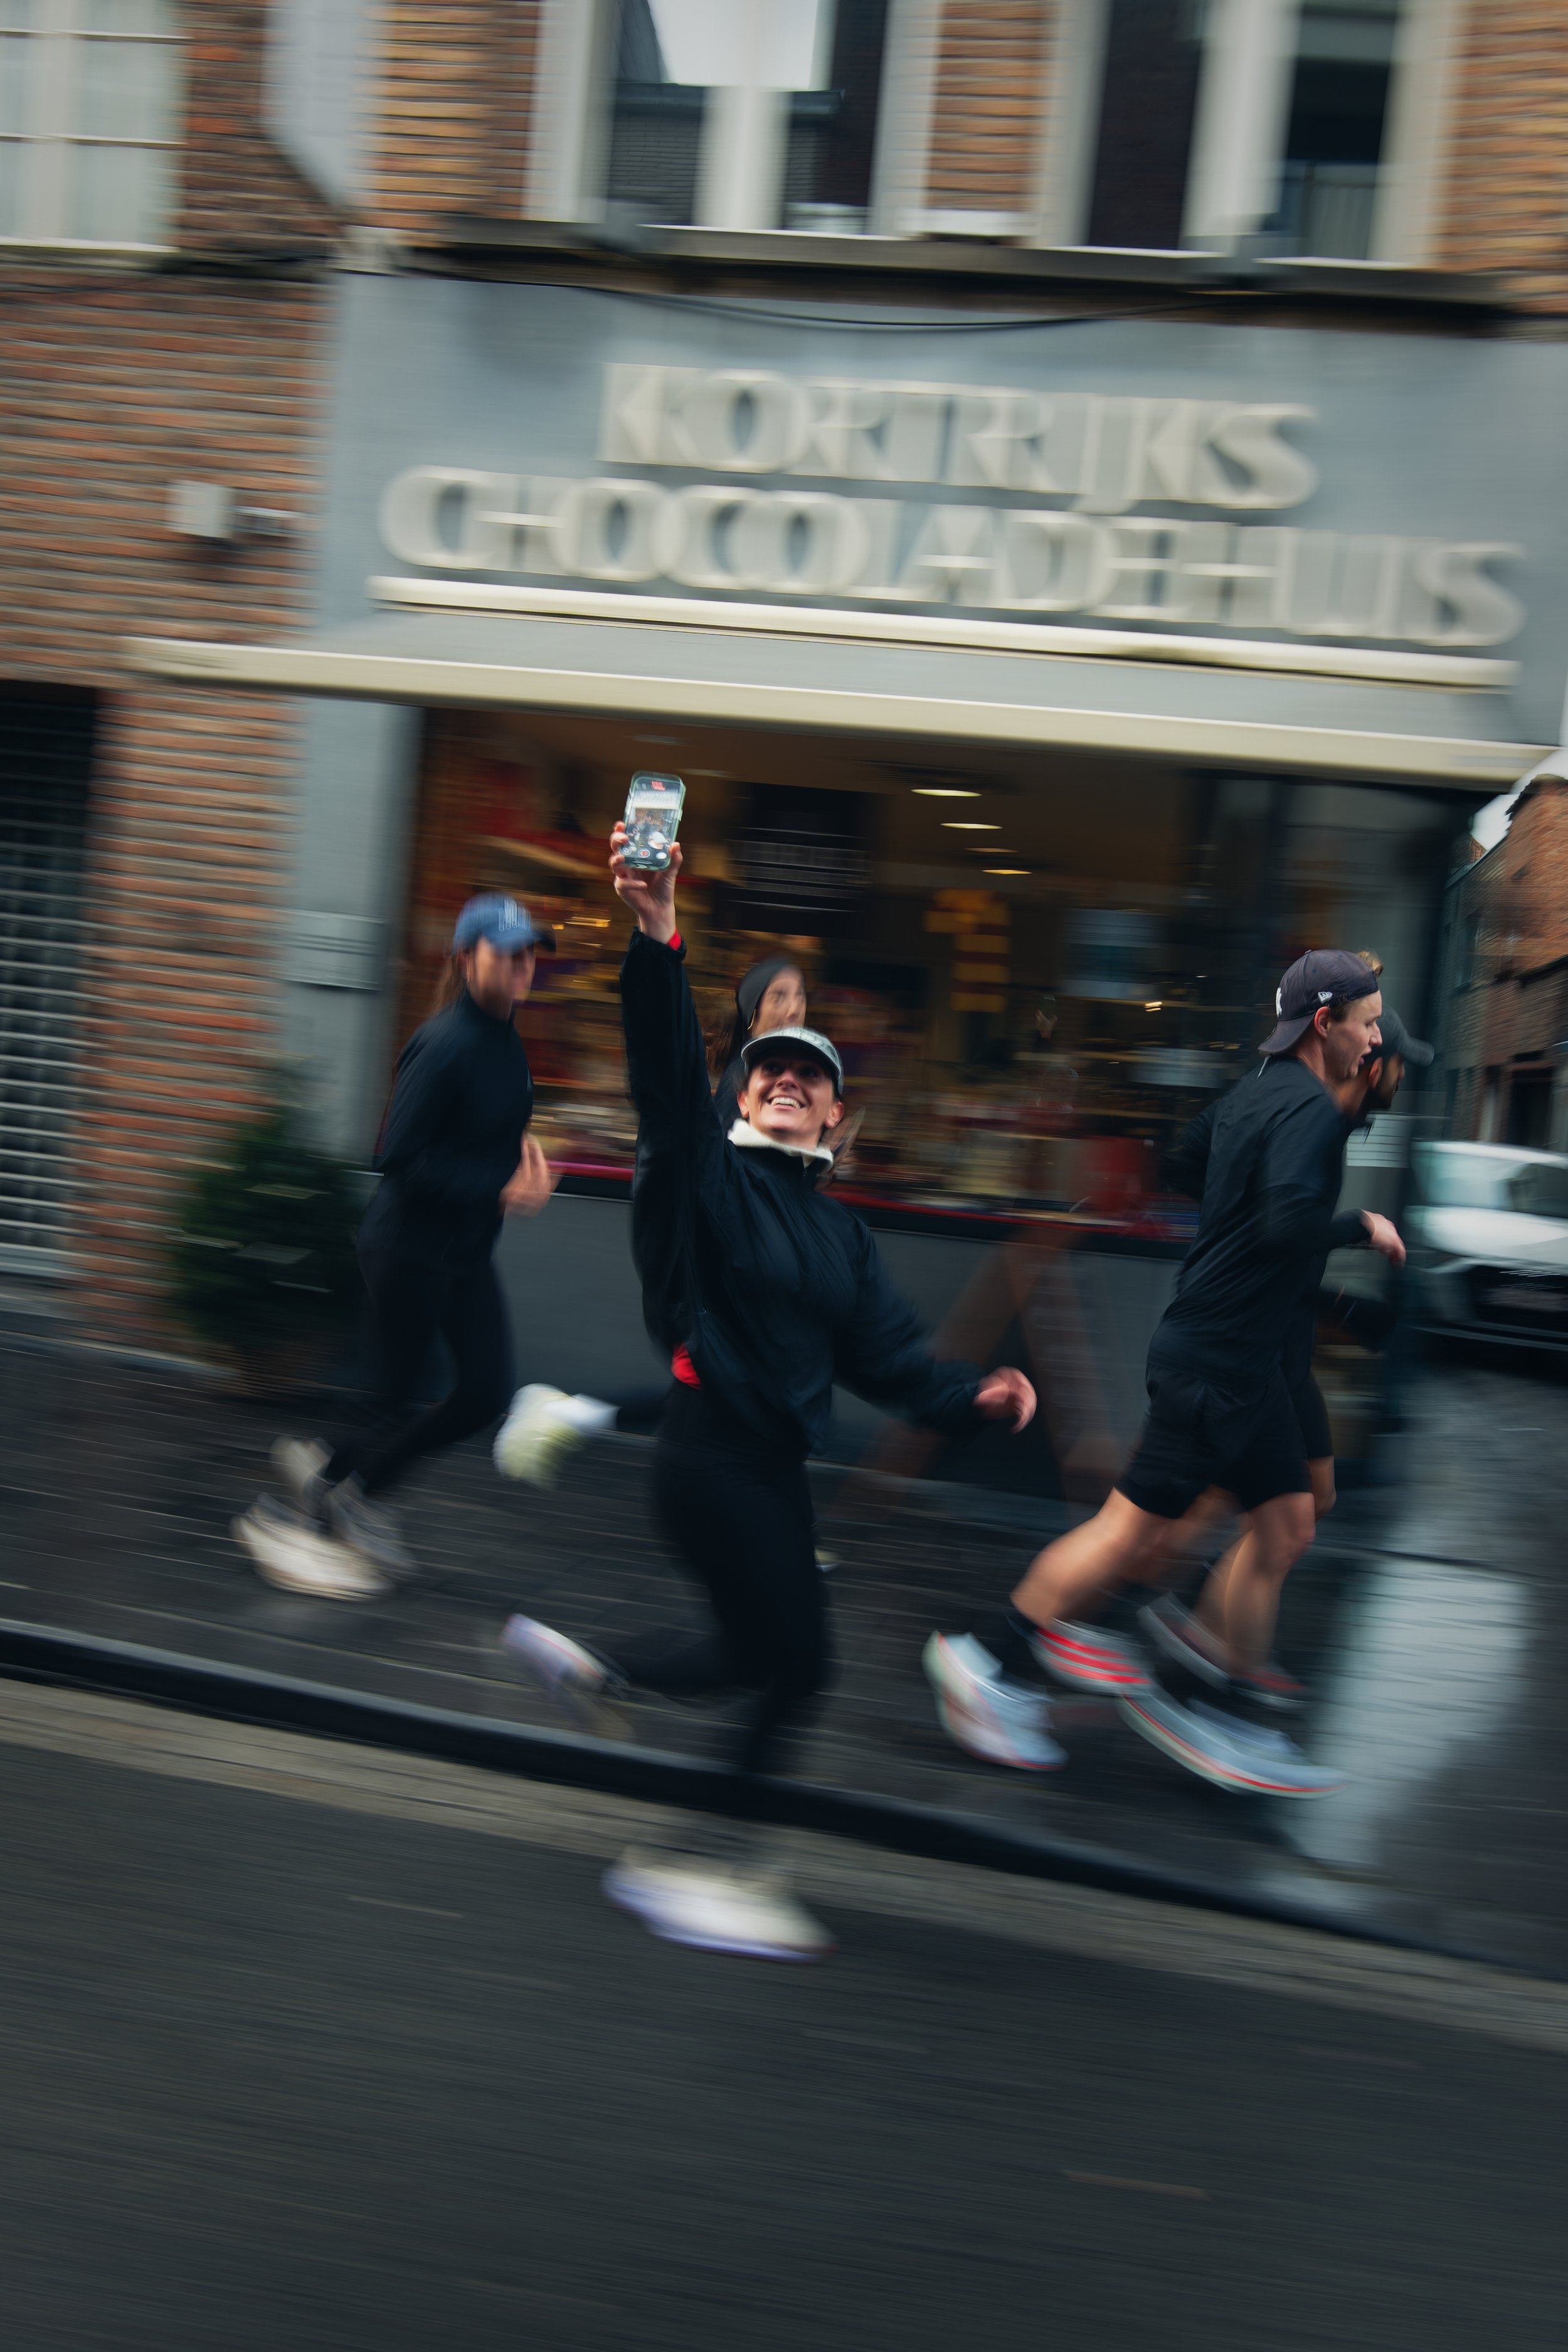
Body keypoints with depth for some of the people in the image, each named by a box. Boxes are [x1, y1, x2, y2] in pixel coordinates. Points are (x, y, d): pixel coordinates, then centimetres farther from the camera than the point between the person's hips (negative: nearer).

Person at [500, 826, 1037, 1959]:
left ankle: (590, 1663, 36)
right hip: (717, 1450, -8)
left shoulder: (842, 1233, 14)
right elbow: (669, 1063, -22)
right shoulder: (706, 1171, -5)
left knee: (762, 1653, 16)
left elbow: (885, 1354, 6)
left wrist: (972, 1393, -11)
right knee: (797, 1663, -3)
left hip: (775, 1461, 8)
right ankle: (690, 1868, 14)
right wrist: (659, 935, -35)